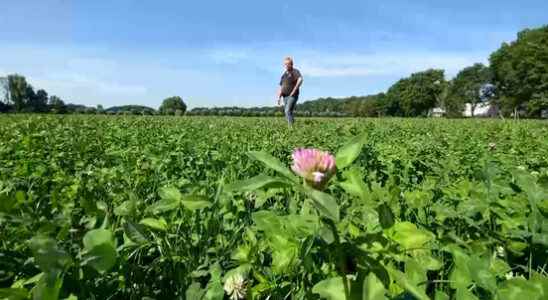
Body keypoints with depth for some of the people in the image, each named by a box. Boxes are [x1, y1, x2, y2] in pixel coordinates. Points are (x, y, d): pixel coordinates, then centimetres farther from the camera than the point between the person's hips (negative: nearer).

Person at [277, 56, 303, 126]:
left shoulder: (295, 71, -4)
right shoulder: (284, 74, 18)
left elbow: (300, 80, -24)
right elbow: (281, 87, 21)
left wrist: (294, 90, -23)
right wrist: (279, 98, 13)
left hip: (292, 96, -8)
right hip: (285, 96, 8)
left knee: (288, 111, -21)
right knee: (288, 113, 8)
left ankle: (291, 127, -23)